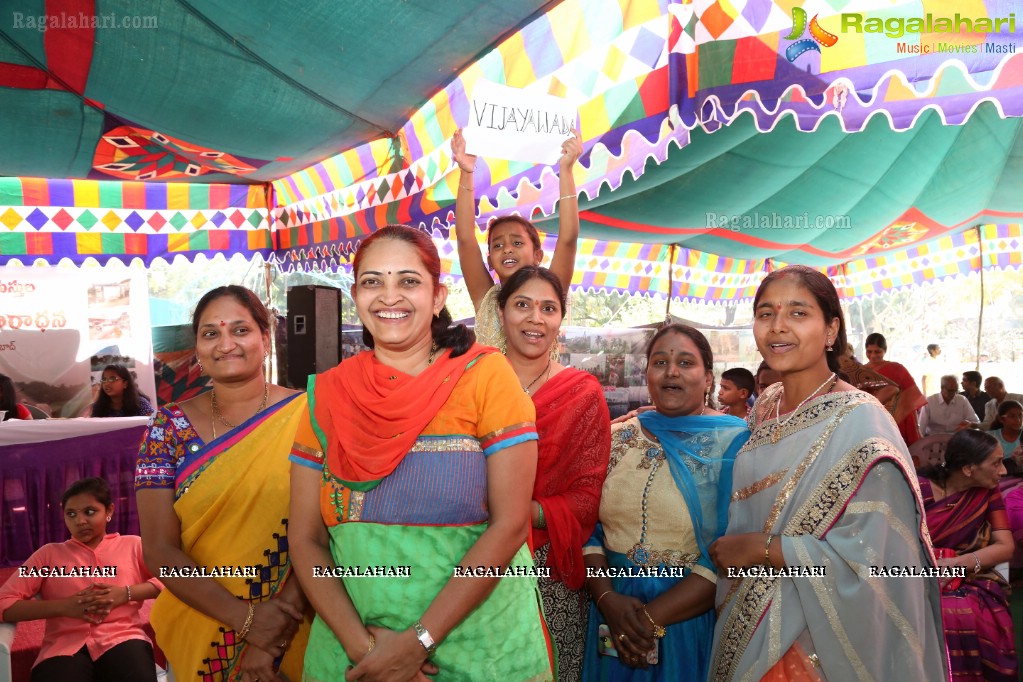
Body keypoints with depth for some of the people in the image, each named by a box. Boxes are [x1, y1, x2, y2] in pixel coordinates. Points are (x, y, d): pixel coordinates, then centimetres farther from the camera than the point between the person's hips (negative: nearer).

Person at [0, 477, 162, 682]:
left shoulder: (133, 545, 19)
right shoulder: (48, 553, 21)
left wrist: (126, 594, -7)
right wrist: (63, 606, -4)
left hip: (123, 638, -1)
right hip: (64, 646, 1)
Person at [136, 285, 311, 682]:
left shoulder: (307, 417, -9)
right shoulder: (169, 426, -4)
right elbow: (160, 549, -8)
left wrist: (274, 637, -18)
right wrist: (245, 618, -18)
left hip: (296, 637, -1)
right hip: (199, 637, 1)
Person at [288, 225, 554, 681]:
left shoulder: (486, 375, -9)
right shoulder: (326, 394, -1)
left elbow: (511, 523, -14)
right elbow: (306, 540, -2)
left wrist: (419, 641, -17)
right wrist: (361, 644, -14)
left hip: (483, 645, -2)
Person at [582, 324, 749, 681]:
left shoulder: (735, 442, -9)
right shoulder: (617, 439, 3)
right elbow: (587, 528, 3)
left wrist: (653, 618, -18)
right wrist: (607, 599, -13)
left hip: (691, 621, -3)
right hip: (614, 618, 3)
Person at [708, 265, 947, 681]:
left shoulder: (861, 422, -19)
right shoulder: (764, 408, 1)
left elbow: (871, 556, -23)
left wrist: (762, 548, -19)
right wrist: (732, 548, 2)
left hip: (819, 644, -5)